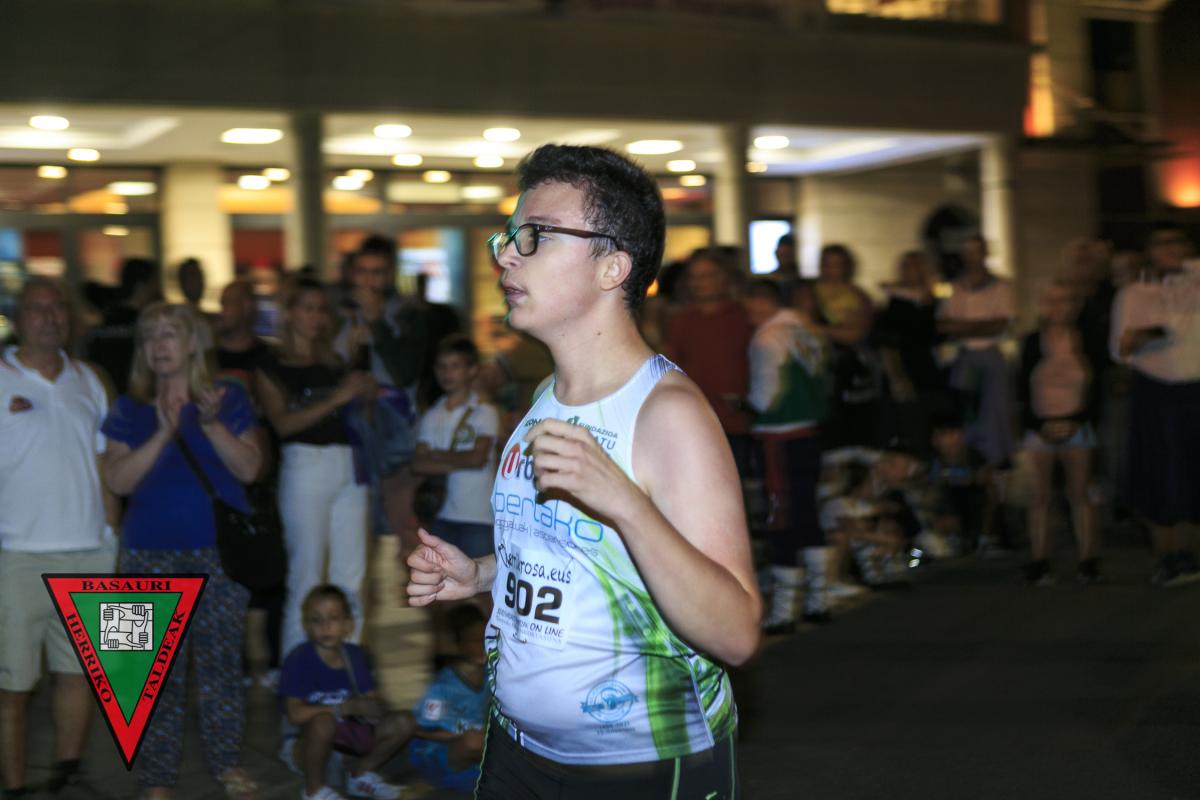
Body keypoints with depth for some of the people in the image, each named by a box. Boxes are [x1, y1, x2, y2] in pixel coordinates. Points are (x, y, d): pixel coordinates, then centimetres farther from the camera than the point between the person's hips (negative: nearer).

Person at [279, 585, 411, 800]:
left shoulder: (354, 655, 2)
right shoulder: (298, 660, -16)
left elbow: (372, 698, 5)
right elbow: (295, 713, -24)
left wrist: (376, 708, -21)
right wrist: (348, 707, -26)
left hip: (346, 731, 6)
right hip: (307, 741, -5)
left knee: (402, 723, -11)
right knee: (324, 722, -39)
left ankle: (360, 774, 14)